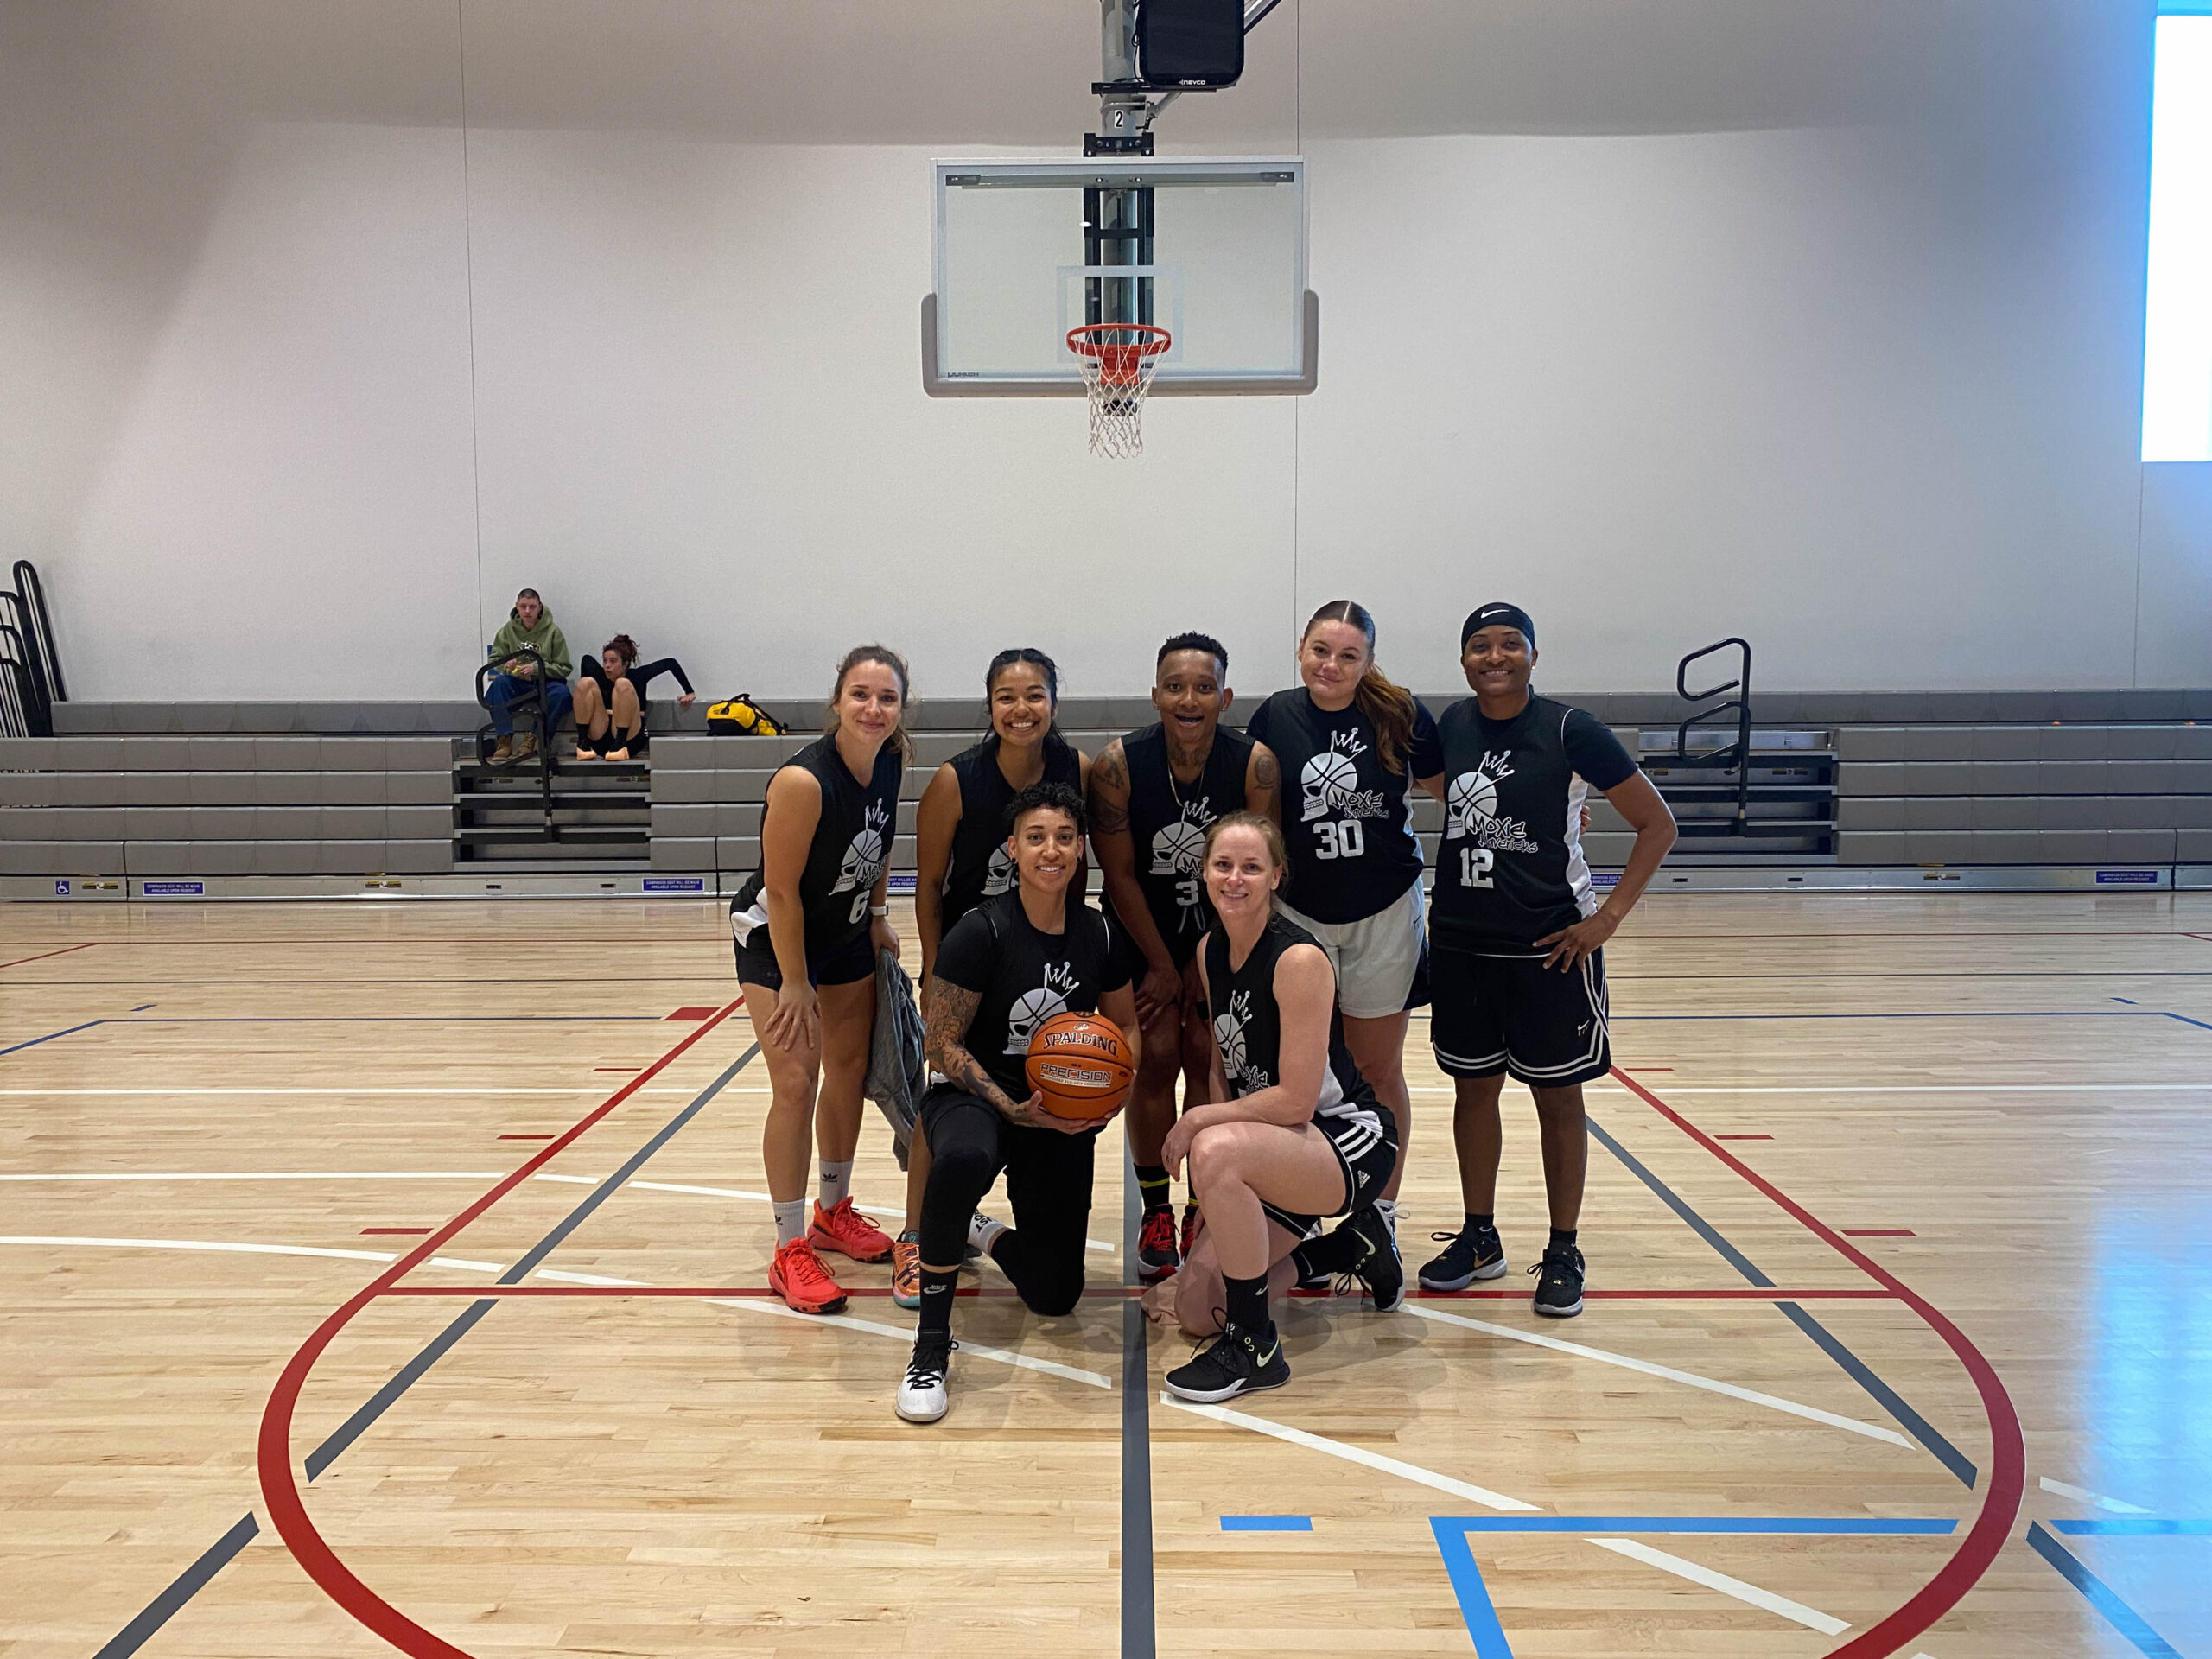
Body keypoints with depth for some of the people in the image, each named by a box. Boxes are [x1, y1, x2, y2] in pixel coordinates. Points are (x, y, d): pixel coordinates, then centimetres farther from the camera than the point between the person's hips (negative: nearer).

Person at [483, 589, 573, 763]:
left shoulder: (552, 631, -6)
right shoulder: (508, 630, 1)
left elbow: (564, 668, -6)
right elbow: (494, 659, 7)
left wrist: (536, 668, -22)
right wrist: (506, 665, -17)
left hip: (545, 683, -2)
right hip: (518, 684, 2)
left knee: (560, 692, -35)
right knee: (499, 683, -30)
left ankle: (533, 738, -22)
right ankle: (504, 740, -29)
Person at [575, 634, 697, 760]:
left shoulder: (637, 676, -2)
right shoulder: (600, 676, 5)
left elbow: (670, 662, 0)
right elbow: (587, 659, 24)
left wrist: (689, 692, 0)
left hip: (630, 739, -3)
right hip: (599, 739, 3)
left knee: (623, 684, -24)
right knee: (586, 682, -15)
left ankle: (620, 745, -33)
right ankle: (582, 743, -24)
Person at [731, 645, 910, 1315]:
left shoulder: (889, 762, -12)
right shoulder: (803, 781, -32)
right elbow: (781, 891, -25)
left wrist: (878, 915, 4)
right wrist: (795, 984, -20)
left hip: (847, 934, 7)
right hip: (775, 937, -7)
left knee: (850, 1070, 16)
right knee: (795, 1082, -11)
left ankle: (833, 1212, 35)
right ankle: (791, 1251, 1)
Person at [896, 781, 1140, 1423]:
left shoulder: (1098, 934, -4)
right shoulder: (981, 931, -17)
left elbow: (1127, 1026, 11)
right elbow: (944, 1046, -15)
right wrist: (1015, 1110, -26)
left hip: (1062, 1118, 5)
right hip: (974, 1099, -4)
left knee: (1055, 1294, 7)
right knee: (962, 1160, -43)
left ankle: (984, 1232, 41)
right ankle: (931, 1341, -26)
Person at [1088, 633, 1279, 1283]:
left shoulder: (1255, 763, -21)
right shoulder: (1118, 764, -23)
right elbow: (1120, 876, -14)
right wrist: (1163, 966, -10)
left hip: (1223, 929, 1)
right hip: (1143, 930, 0)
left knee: (1206, 1058, 2)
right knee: (1157, 1059, -3)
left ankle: (1204, 1209, 17)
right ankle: (1156, 1214, 12)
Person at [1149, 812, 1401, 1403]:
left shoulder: (1299, 959, -22)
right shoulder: (1210, 953, 2)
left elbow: (1296, 1101, -24)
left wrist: (1199, 1121, -16)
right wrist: (1208, 1132, -3)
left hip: (1353, 1142, -8)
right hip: (1275, 1154, 8)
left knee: (1217, 1150, -37)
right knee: (1195, 1310, 3)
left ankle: (1256, 1349, -19)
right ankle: (1349, 1247, 23)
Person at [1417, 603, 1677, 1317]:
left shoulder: (1571, 731, -11)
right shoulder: (1452, 725, 3)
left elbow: (1657, 824, -7)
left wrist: (1609, 915, -12)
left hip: (1551, 944, -4)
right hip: (1462, 942, 5)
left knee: (1557, 1096, 6)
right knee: (1473, 1088, 13)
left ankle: (1563, 1255, 19)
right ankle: (1479, 1239, 28)